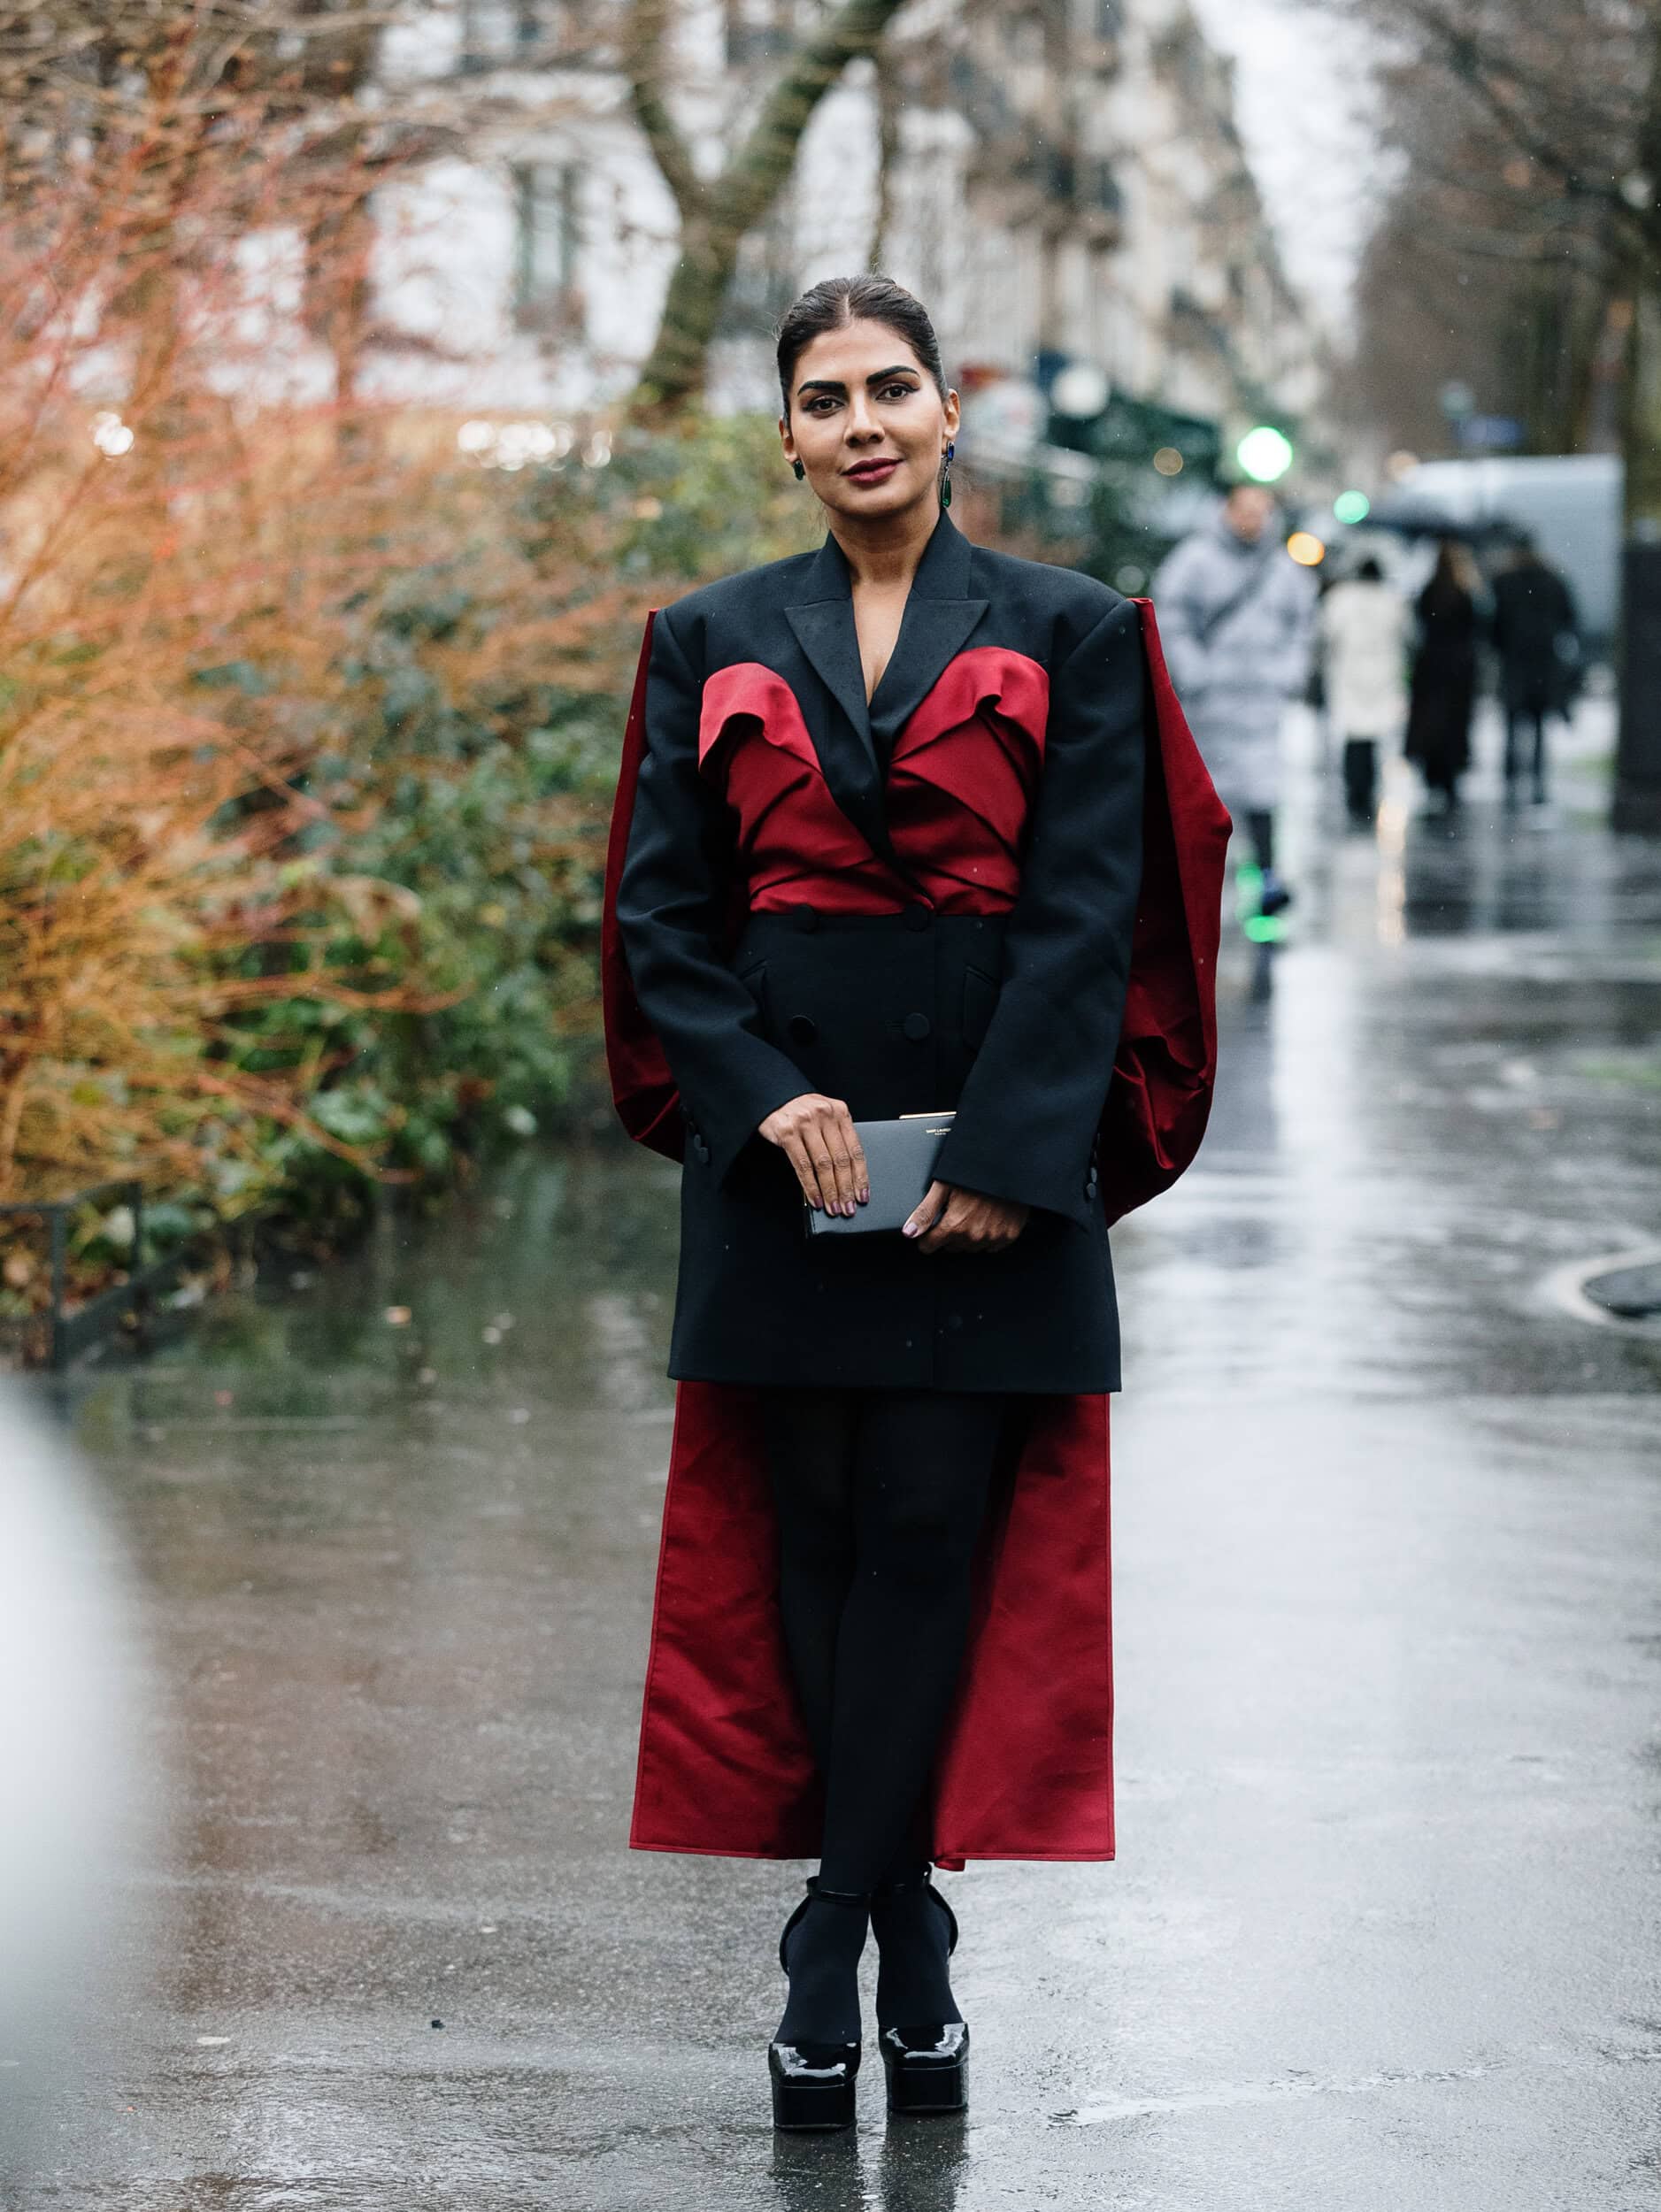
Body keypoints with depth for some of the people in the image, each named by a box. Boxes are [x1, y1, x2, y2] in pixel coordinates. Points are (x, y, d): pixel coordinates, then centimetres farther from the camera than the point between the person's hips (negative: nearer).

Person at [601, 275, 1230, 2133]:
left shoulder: (1067, 636, 4)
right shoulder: (713, 643, 9)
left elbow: (1090, 912, -4)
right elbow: (660, 910, 4)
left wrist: (1007, 1149, -13)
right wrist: (765, 1097, -11)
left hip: (995, 1155, -2)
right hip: (782, 1150, 2)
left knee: (930, 1532, -5)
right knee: (808, 1542, 3)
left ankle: (829, 1955, 1)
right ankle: (912, 1954, 12)